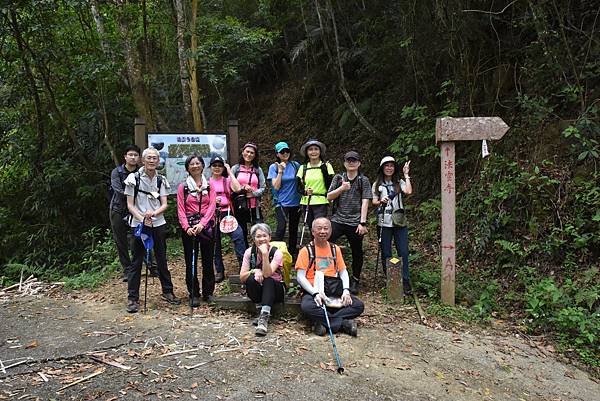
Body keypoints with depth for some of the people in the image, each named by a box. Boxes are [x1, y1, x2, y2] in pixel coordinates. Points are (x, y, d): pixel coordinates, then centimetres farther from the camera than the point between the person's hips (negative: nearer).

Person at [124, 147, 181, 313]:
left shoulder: (161, 180, 5)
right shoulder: (134, 178, -4)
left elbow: (164, 204, 2)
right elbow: (130, 205, -5)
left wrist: (154, 213, -18)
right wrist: (142, 218, -19)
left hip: (158, 224, 3)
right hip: (139, 224, -3)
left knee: (162, 259, 11)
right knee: (136, 261, 0)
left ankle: (167, 291, 23)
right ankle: (133, 298, 7)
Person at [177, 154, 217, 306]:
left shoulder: (209, 185, 6)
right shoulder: (183, 187, 4)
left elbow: (212, 206, -2)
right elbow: (181, 210, -1)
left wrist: (202, 224, -14)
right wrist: (186, 227, -15)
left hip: (207, 226, 1)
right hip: (189, 227, -1)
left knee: (208, 260, 5)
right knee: (191, 261, 3)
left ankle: (208, 292, 17)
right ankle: (194, 294, 11)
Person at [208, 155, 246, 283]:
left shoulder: (227, 180, 12)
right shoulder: (207, 182, 10)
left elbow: (237, 188, -9)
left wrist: (230, 172, -5)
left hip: (227, 213, 0)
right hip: (212, 214, 0)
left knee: (238, 234, -23)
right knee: (215, 243, 5)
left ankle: (243, 263, -14)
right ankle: (219, 272, 16)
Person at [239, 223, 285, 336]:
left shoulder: (276, 252, -14)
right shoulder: (249, 252, -6)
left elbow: (267, 274, -28)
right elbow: (242, 277, -7)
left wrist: (265, 254, -35)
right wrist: (254, 271, -25)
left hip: (275, 288, -2)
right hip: (256, 290, 2)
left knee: (268, 280, -34)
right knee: (251, 278, -29)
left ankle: (264, 316, -42)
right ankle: (259, 309, -20)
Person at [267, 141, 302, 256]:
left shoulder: (295, 165, 4)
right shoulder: (274, 167, -2)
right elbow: (276, 187, -10)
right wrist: (280, 171, -16)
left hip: (295, 203, 3)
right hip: (281, 203, -3)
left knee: (294, 229, 11)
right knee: (281, 228, -18)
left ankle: (292, 254, 24)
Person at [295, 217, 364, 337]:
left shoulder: (335, 249, 16)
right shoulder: (306, 250, 1)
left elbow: (343, 272, 14)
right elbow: (300, 277, -6)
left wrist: (346, 290, -5)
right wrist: (315, 293, -20)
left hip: (335, 291, 4)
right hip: (314, 291, -4)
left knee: (359, 305, -19)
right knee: (307, 306, -37)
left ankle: (322, 322, -21)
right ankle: (343, 323, -24)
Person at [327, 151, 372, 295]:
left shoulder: (363, 180, 4)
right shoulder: (338, 178, 10)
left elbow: (365, 202, -3)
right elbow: (329, 197, 5)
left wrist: (362, 223, -11)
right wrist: (342, 188, -12)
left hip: (355, 222, -1)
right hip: (337, 219, 1)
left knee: (357, 253, 9)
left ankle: (355, 281, 25)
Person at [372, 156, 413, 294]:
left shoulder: (399, 183, 10)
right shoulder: (377, 184, 10)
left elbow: (409, 191, -10)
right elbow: (373, 202, 4)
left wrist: (406, 175, -4)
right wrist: (381, 201, -17)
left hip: (400, 222, 0)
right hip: (384, 223, 0)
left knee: (403, 252, -4)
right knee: (386, 253, 3)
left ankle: (405, 282, 2)